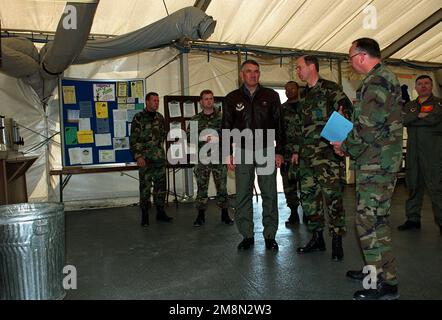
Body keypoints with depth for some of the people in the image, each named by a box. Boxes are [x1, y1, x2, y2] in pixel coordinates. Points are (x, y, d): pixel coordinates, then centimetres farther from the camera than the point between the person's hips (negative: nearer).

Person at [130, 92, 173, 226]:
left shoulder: (160, 117, 10)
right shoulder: (138, 118, -6)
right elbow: (133, 139, -8)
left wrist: (160, 148, 14)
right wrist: (138, 156, -15)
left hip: (160, 157, 5)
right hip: (145, 158, -5)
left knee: (161, 185, 9)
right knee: (145, 186, 1)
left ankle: (160, 212, 21)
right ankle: (144, 215, 11)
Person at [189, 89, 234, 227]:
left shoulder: (222, 116, 5)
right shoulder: (195, 119, 7)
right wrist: (203, 140, -11)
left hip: (219, 158, 0)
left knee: (222, 186, 5)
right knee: (202, 187, 4)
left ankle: (225, 214, 18)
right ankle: (201, 215, 14)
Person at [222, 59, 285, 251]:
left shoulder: (271, 96, 6)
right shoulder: (232, 98, 7)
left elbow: (279, 125, 6)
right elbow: (226, 127, 9)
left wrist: (279, 151, 0)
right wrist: (228, 154, 2)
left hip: (266, 151, 0)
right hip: (242, 152, 1)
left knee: (269, 195, 3)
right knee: (243, 195, 3)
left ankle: (270, 235, 15)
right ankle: (247, 236, 15)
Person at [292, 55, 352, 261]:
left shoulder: (330, 88, -1)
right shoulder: (304, 95, 20)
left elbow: (348, 109, -9)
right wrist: (296, 150, 23)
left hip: (328, 152, -8)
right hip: (307, 154, 8)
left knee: (331, 195, -7)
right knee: (308, 195, 8)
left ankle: (337, 240, 6)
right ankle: (317, 238, 21)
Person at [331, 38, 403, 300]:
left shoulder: (376, 81, -14)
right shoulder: (385, 77, 19)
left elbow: (368, 127, -23)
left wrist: (346, 147, -7)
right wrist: (350, 145, 17)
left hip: (376, 164, -11)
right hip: (381, 161, 11)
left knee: (370, 221, -6)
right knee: (376, 218, 17)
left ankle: (387, 284, 4)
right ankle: (377, 270, 30)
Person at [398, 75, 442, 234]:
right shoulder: (409, 106, 19)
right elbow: (401, 119, -1)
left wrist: (411, 119, -5)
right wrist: (419, 116, -13)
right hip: (413, 152, 4)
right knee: (413, 185, 7)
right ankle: (413, 219, 15)